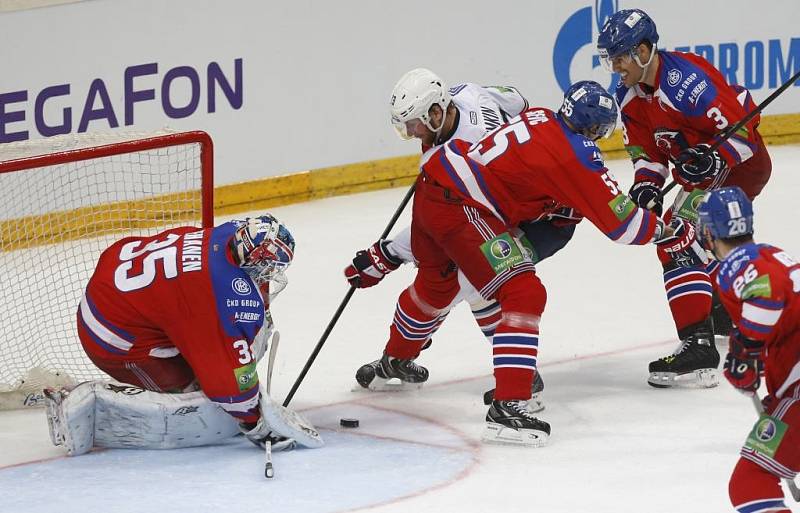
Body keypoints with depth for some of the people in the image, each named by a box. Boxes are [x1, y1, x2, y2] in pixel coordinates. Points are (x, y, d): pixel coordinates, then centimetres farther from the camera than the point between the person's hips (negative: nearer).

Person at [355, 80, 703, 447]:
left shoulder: (540, 117, 9)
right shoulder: (576, 152, -12)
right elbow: (620, 224, -9)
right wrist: (669, 232, 5)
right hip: (461, 207, -9)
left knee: (436, 279, 34)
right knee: (524, 295, -9)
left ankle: (396, 360, 58)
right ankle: (507, 406, -18)